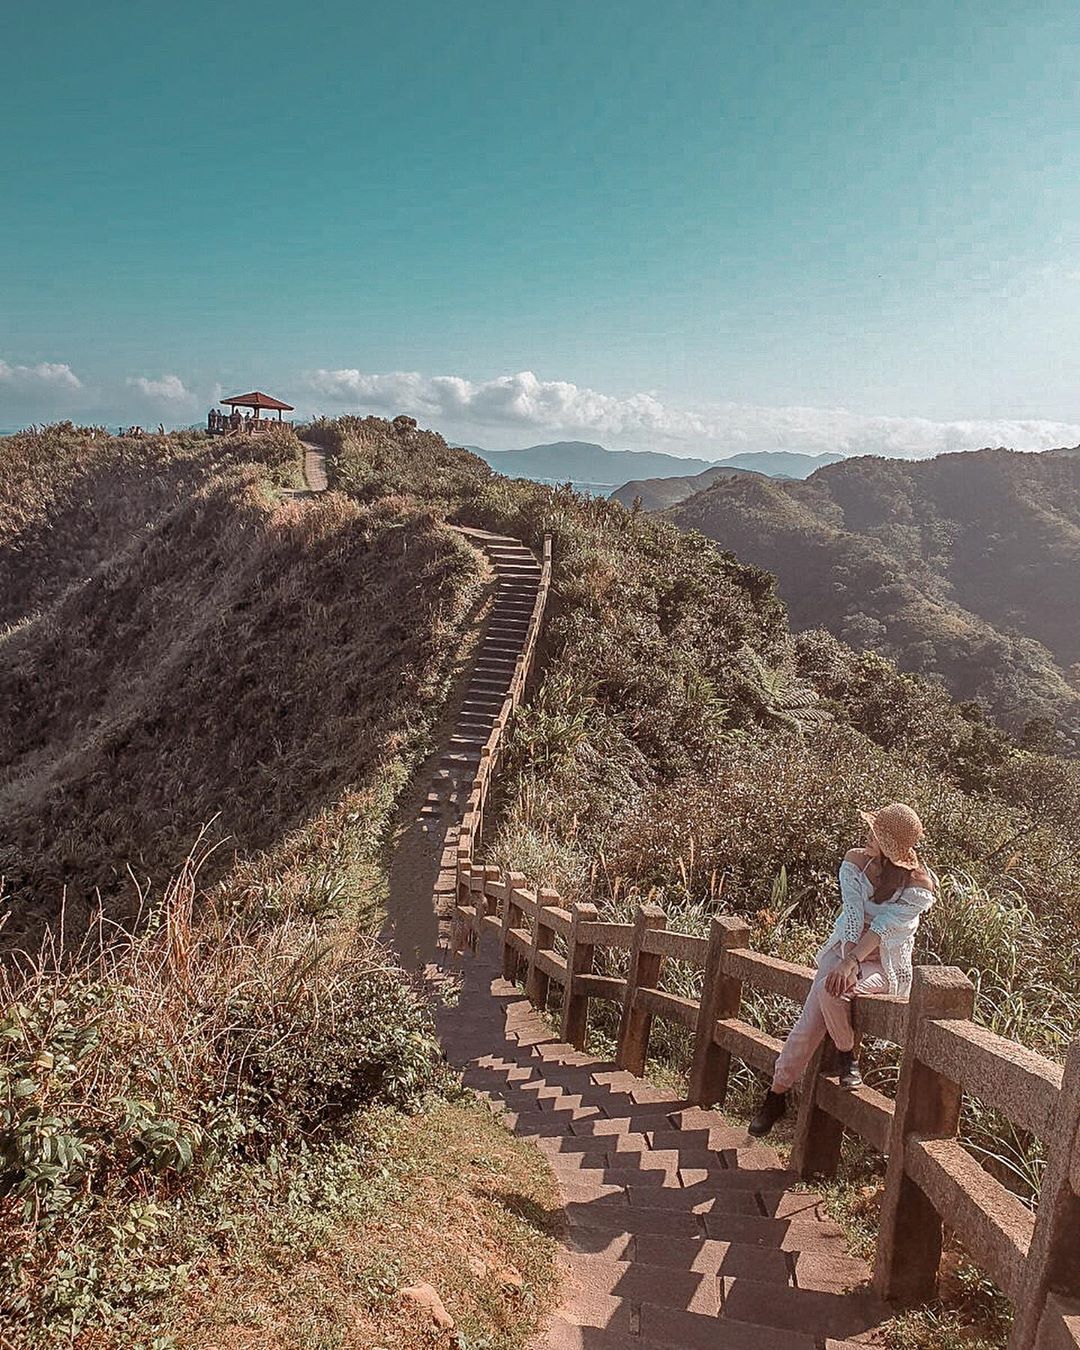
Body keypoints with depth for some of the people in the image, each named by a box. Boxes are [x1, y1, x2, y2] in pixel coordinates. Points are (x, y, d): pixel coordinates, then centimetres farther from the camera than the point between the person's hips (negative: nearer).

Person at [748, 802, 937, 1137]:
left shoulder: (918, 885, -12)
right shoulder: (855, 861, -2)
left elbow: (883, 928, -22)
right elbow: (853, 916, -11)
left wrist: (850, 963, -33)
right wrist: (846, 961, -24)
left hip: (885, 965, -3)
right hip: (844, 949, 4)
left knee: (832, 990, -33)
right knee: (809, 1024, -14)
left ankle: (847, 1056, -6)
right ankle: (776, 1093, -1)